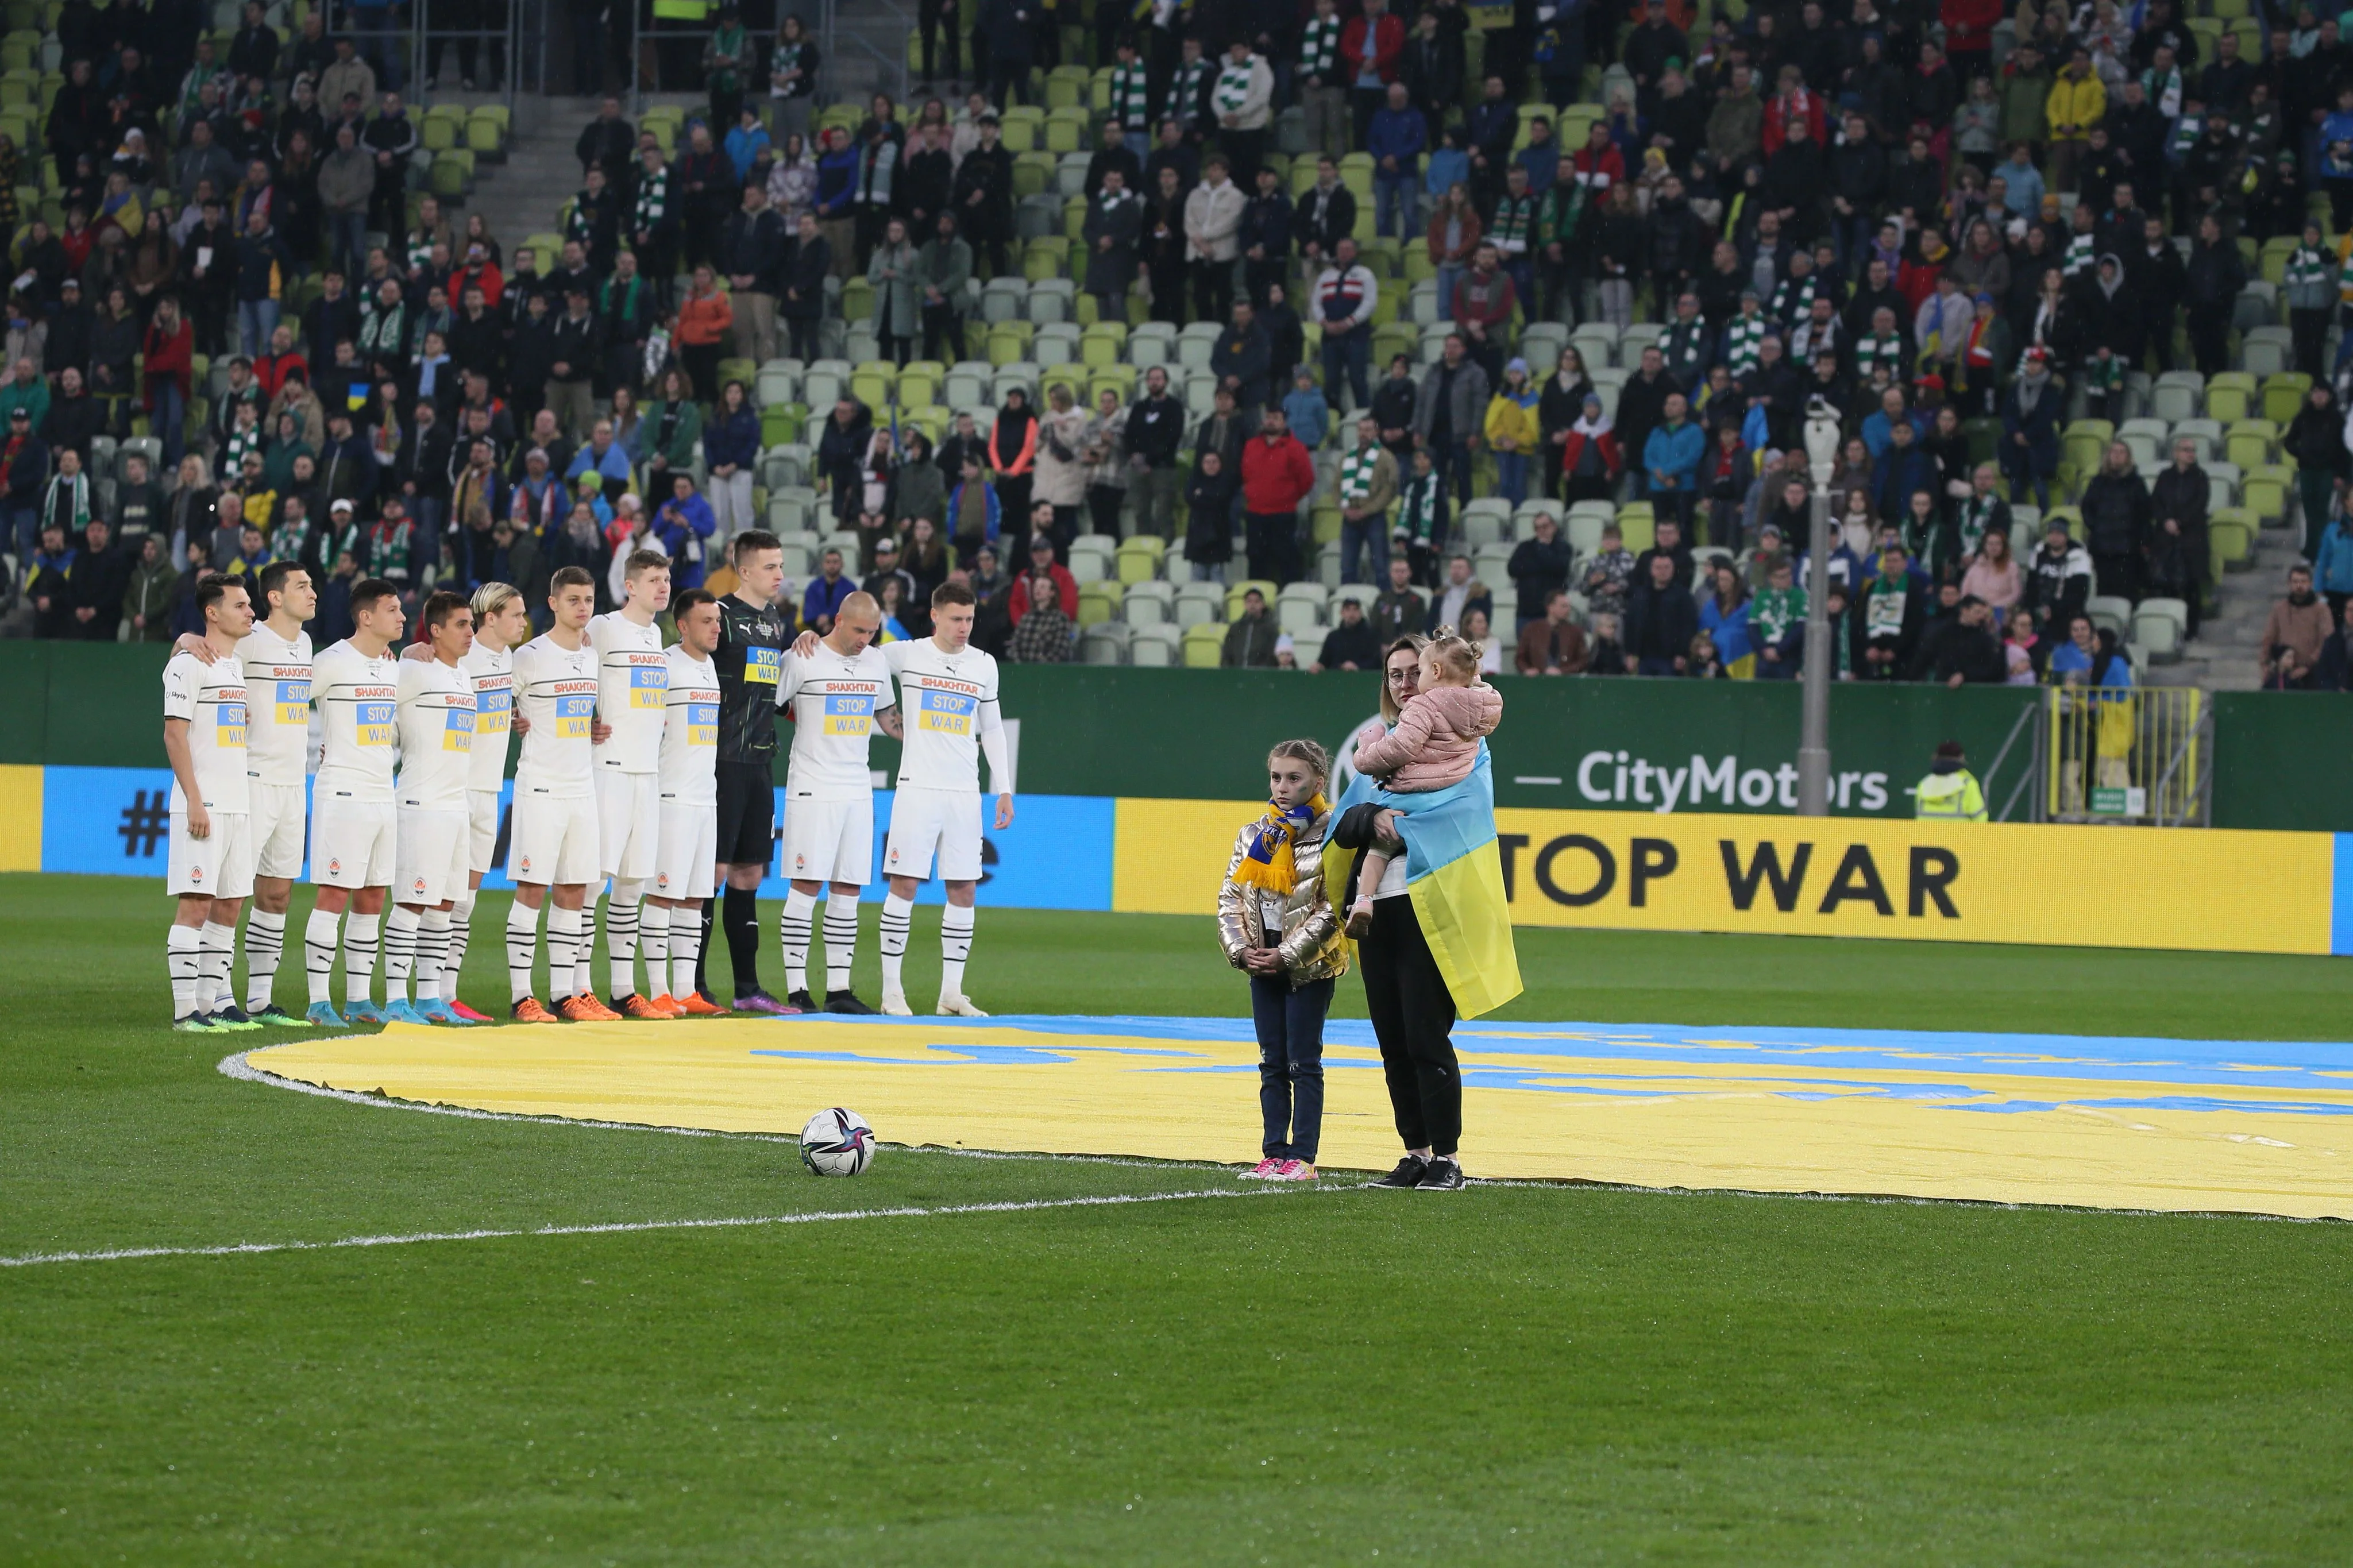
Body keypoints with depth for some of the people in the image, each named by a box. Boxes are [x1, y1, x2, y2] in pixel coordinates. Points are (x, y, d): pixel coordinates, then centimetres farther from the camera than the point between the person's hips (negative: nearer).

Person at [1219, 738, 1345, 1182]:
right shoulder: (1253, 836, 8)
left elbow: (1331, 908, -13)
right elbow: (1230, 896, 8)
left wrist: (1287, 956, -15)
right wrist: (1241, 950, -6)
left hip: (1309, 966, -6)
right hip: (1263, 962, 6)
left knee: (1304, 1061, -3)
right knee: (1272, 1063, 8)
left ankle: (1303, 1157, 0)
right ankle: (1274, 1153, 11)